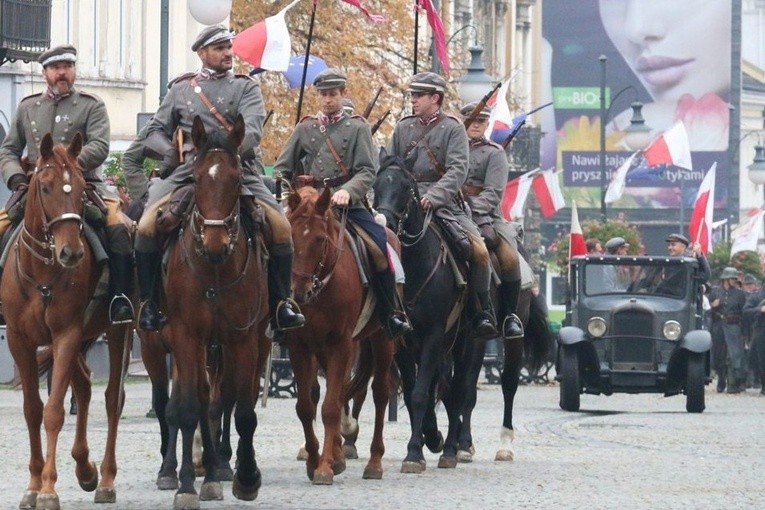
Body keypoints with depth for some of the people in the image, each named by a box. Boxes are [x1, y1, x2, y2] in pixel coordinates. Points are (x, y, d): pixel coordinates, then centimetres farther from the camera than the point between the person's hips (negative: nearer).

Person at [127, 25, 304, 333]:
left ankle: (281, 303, -3)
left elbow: (252, 130, -5)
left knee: (281, 226, -18)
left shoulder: (246, 88, 13)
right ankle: (148, 302, -6)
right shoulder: (180, 89, 17)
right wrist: (172, 153, -7)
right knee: (147, 225, -21)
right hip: (187, 170, 0)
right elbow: (154, 132, 15)